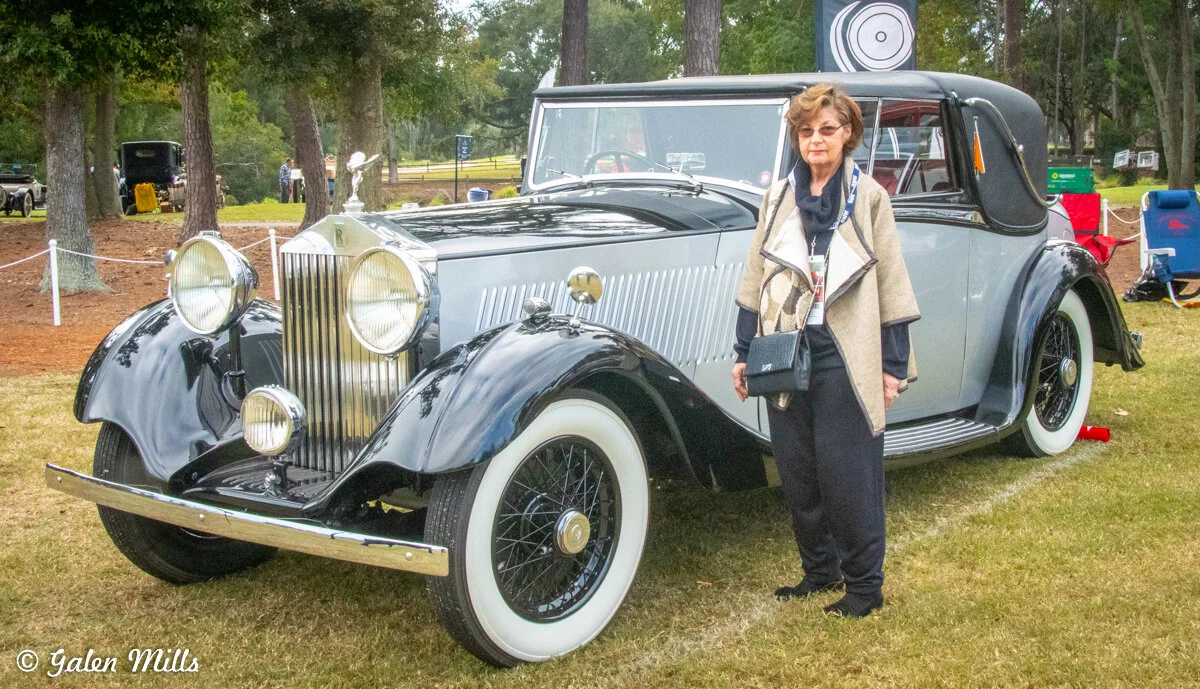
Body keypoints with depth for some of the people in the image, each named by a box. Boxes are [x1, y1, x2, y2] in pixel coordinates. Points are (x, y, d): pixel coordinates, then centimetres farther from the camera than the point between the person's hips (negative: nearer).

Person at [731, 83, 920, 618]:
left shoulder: (868, 197, -1)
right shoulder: (779, 197, 10)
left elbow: (891, 282, -2)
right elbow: (756, 278, 13)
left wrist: (894, 364, -5)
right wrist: (744, 352, 11)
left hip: (845, 354, -4)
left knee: (847, 472, -2)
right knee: (797, 470, 9)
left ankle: (864, 583, 11)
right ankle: (819, 569, 25)